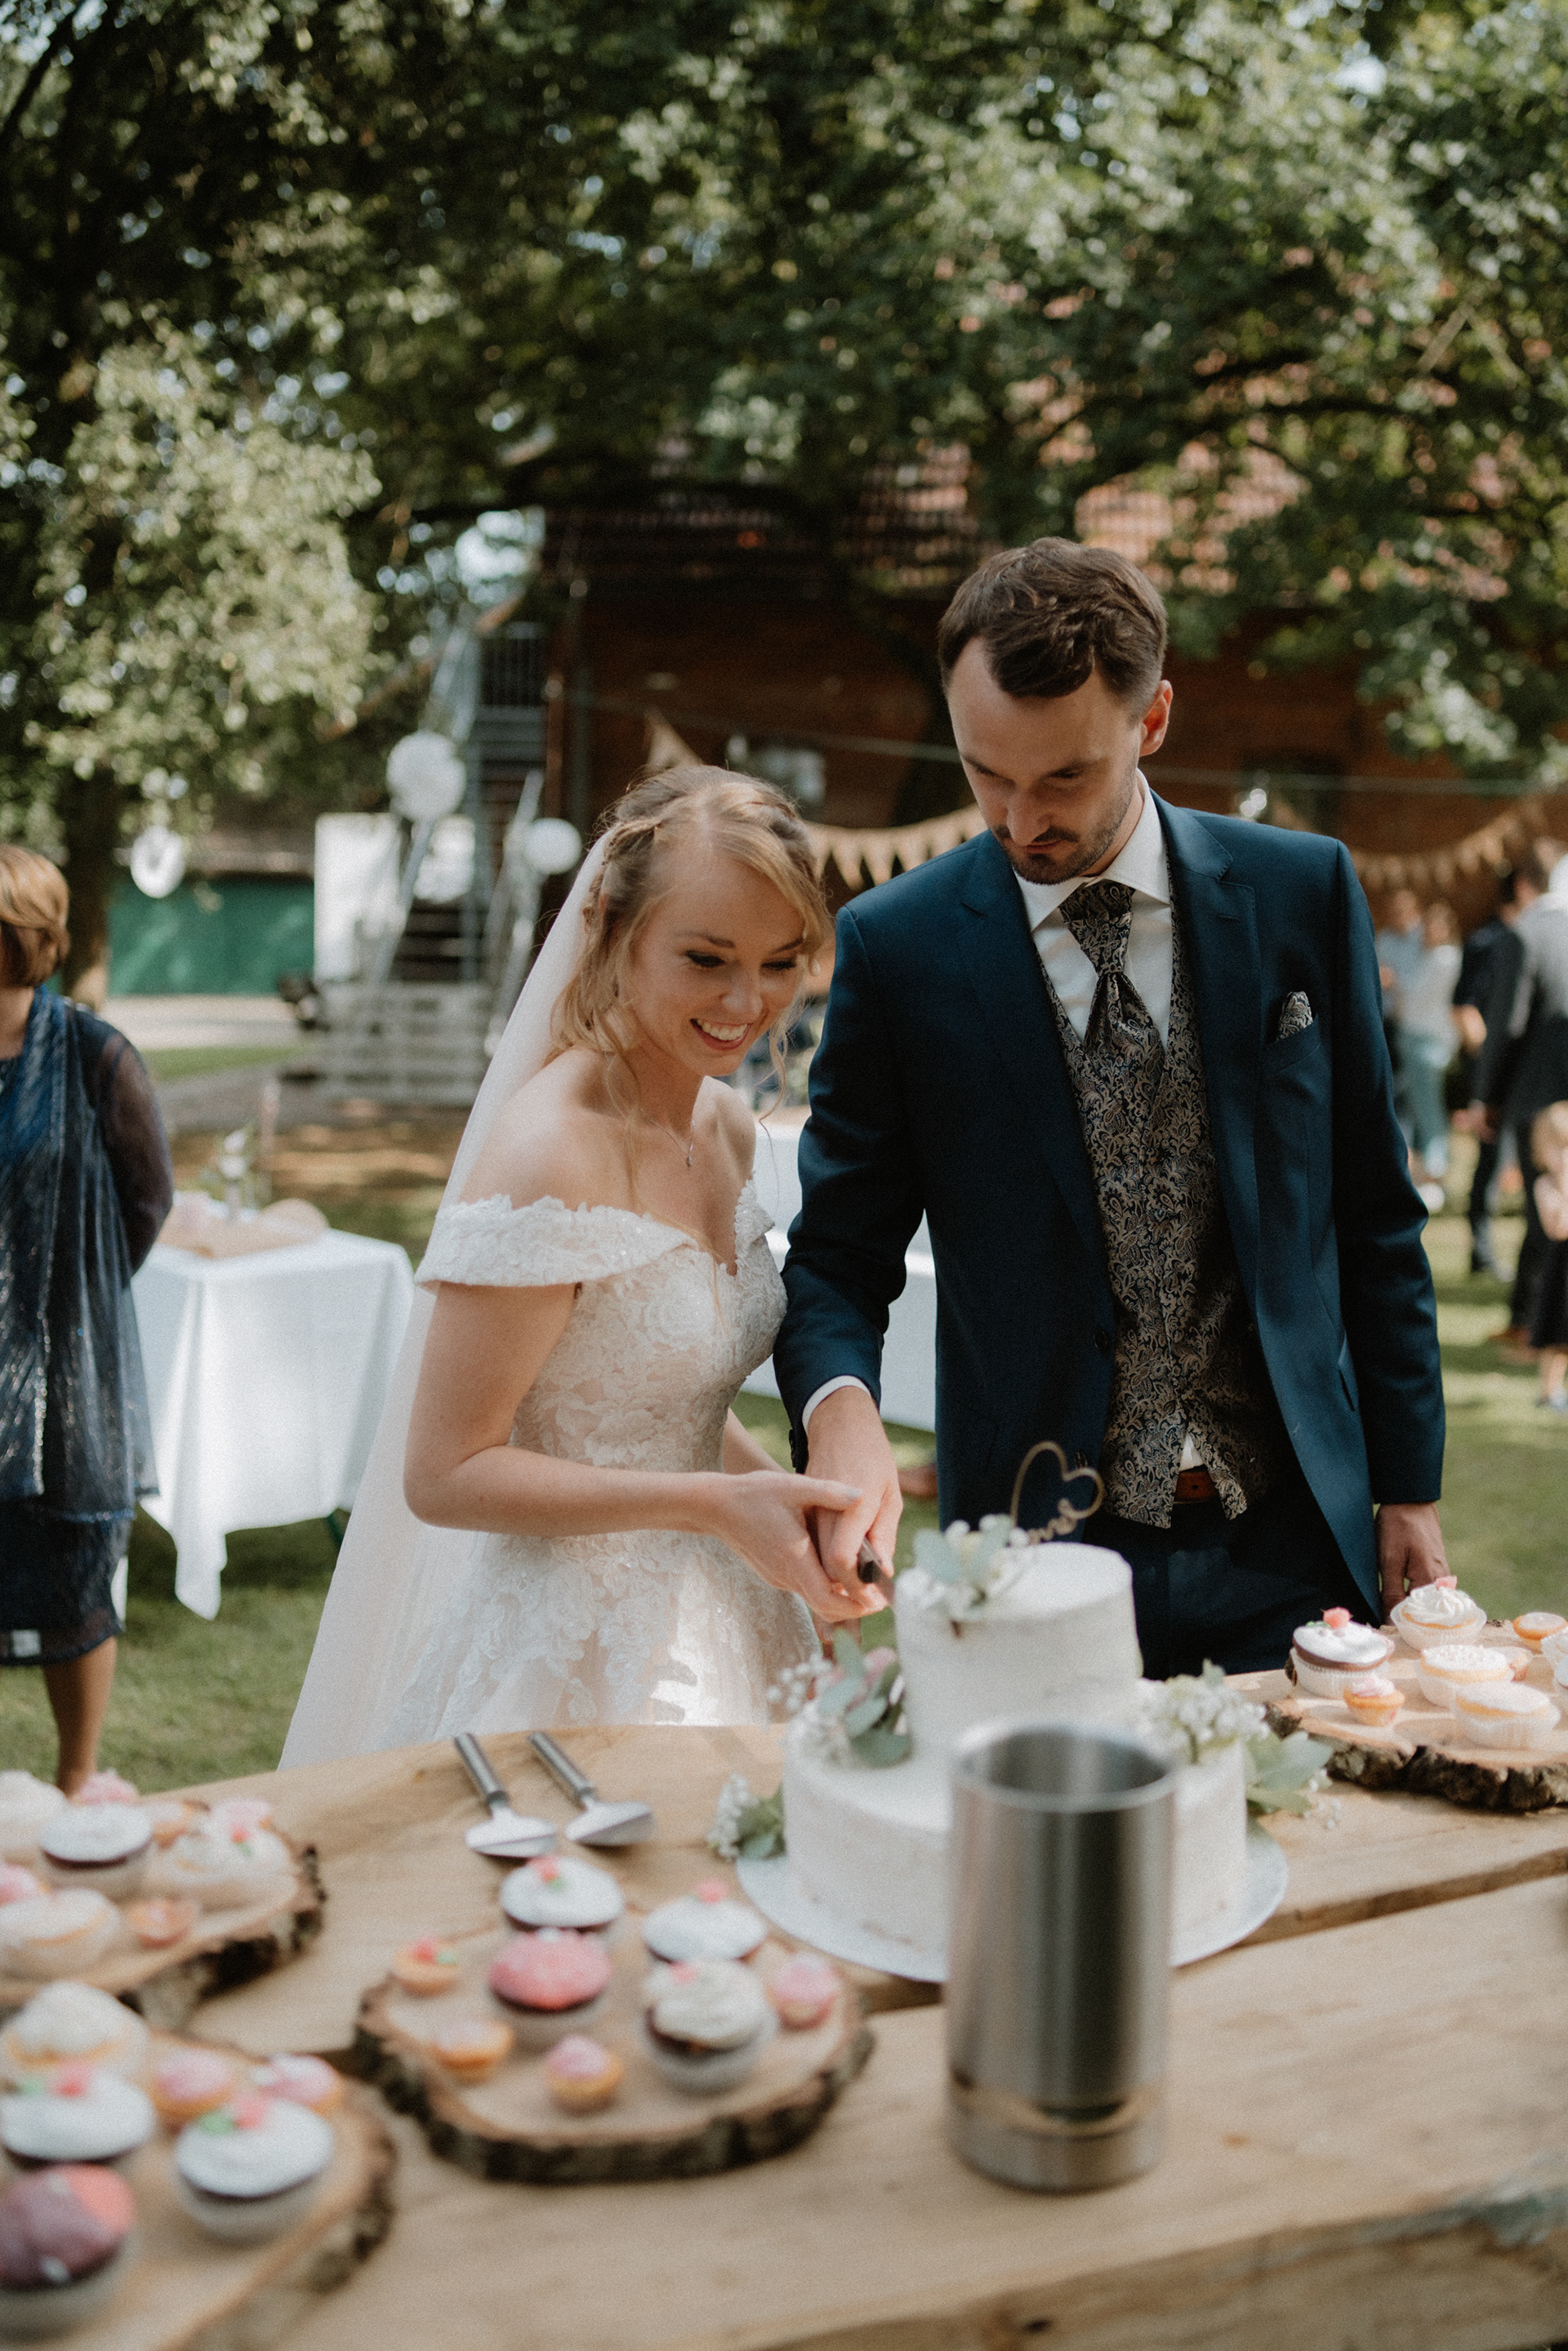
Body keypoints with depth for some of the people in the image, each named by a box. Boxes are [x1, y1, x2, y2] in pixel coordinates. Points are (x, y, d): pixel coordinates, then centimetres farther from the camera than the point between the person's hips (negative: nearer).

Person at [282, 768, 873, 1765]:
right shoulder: (546, 1157, -22)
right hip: (574, 1661, -8)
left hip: (711, 1633, 8)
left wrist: (786, 1513, 2)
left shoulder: (731, 1128, 3)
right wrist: (713, 1505, -24)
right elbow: (444, 1473, -19)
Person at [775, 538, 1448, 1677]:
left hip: (1289, 1549, 2)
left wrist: (1410, 1489, 5)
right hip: (1038, 1558, -1)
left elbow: (1375, 1218, 5)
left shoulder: (1305, 893, -1)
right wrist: (840, 1406, -23)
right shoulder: (896, 945, -6)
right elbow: (838, 1258, -2)